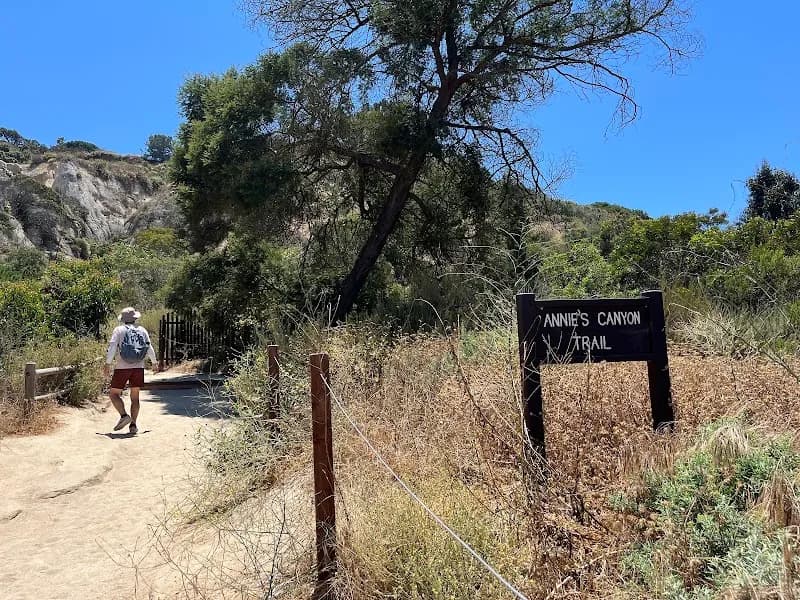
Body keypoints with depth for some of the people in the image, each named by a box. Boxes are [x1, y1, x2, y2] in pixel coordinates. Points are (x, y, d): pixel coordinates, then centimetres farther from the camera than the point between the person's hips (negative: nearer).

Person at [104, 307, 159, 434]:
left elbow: (112, 347, -8)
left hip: (122, 367, -3)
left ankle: (124, 415, -12)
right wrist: (154, 363, 19)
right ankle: (133, 425, 5)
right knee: (135, 397, 7)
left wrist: (108, 364, -6)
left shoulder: (119, 330, 0)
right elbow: (149, 348, 8)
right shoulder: (142, 330, 8)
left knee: (114, 394, 7)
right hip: (138, 367, 3)